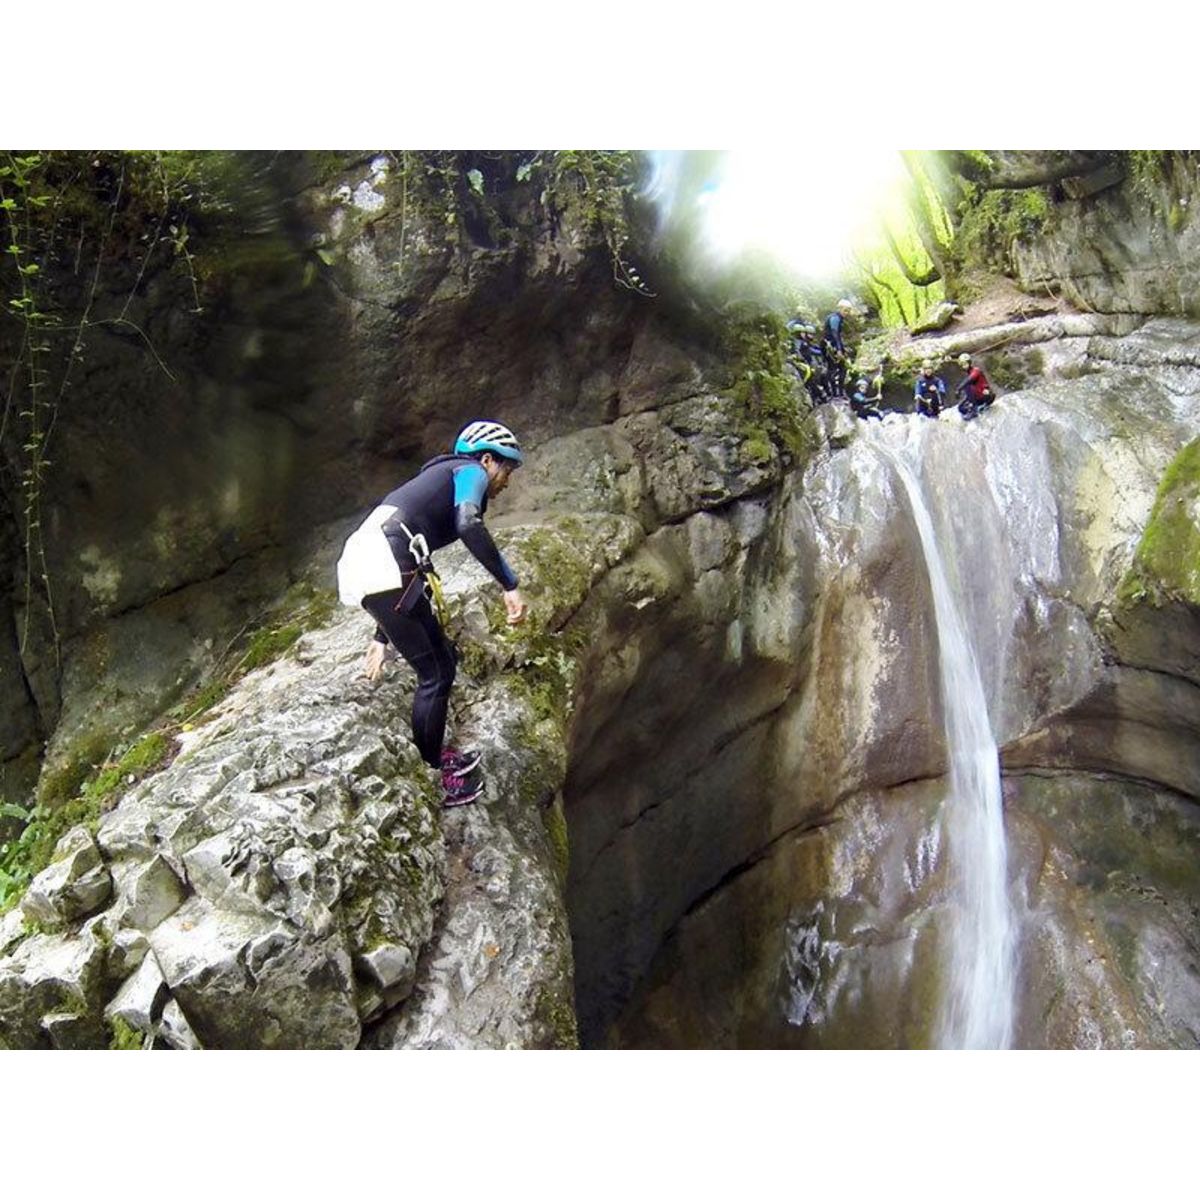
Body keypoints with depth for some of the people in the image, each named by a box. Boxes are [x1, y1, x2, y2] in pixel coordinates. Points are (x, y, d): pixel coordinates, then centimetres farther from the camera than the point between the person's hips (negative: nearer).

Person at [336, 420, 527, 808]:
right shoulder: (470, 471, 7)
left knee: (444, 660, 19)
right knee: (434, 675, 2)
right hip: (383, 564, -9)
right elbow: (469, 525, -18)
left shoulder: (440, 478, 33)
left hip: (361, 560, 9)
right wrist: (510, 585, -17)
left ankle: (434, 754, 34)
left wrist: (382, 639, 34)